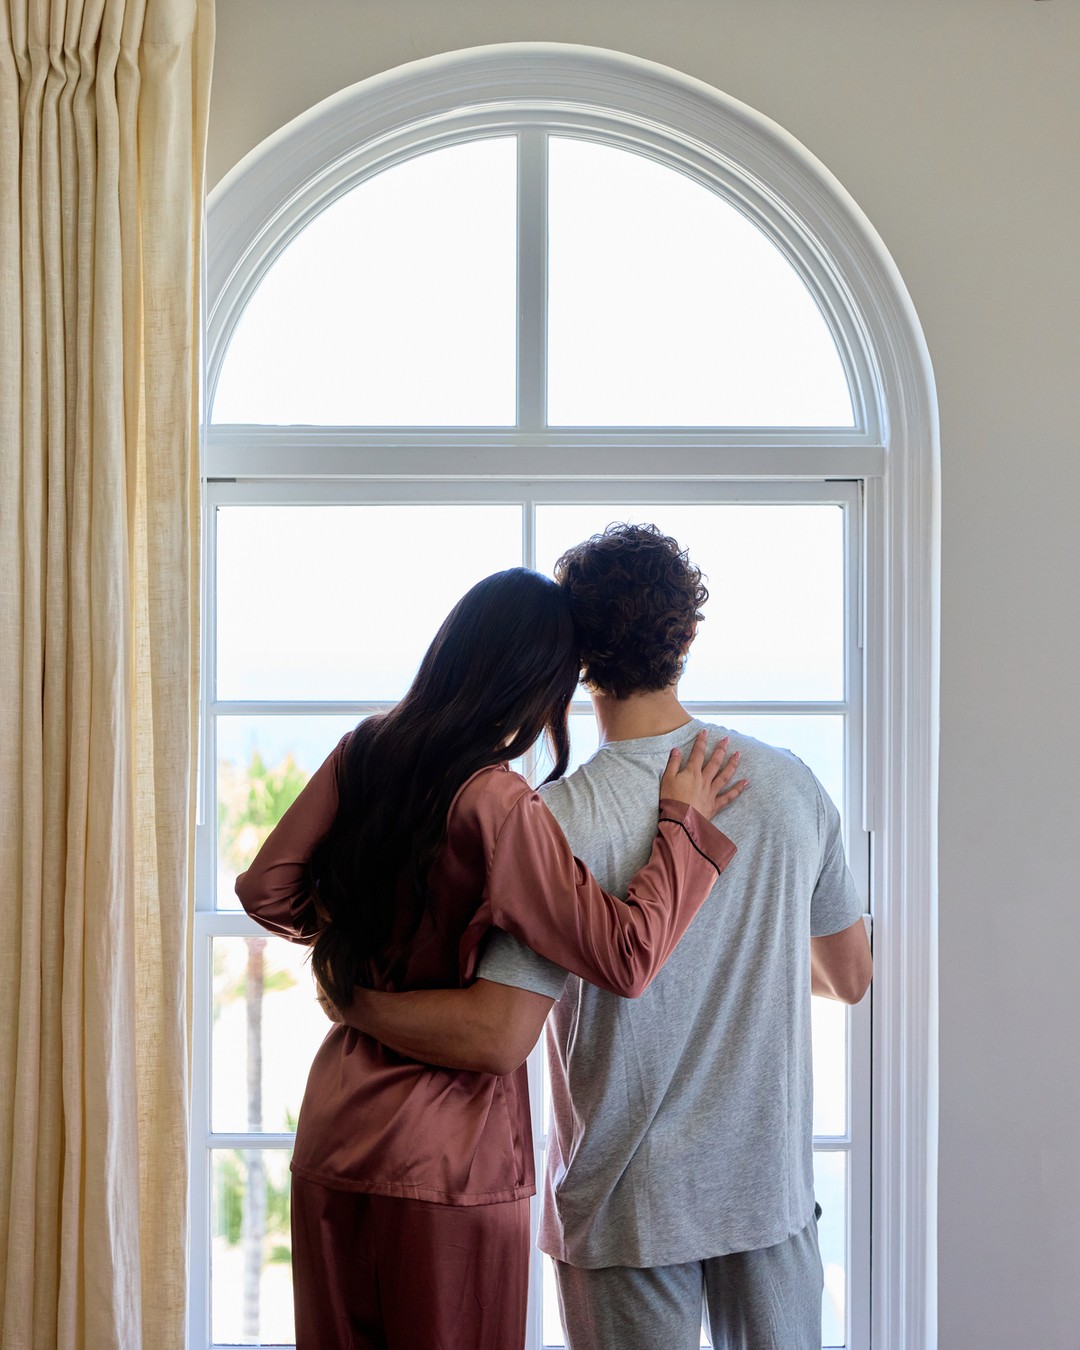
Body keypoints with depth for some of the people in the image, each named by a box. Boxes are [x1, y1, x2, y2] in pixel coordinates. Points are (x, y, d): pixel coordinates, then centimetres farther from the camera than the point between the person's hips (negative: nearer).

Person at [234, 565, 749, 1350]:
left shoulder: (364, 753, 0)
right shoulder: (496, 806, -20)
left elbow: (268, 890, 7)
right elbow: (626, 959, -21)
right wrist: (682, 823, -10)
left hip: (333, 1126, 7)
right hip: (447, 1148, -6)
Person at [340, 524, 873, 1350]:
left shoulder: (565, 822, -21)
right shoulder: (788, 785, -6)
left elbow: (499, 1033, -27)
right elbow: (851, 977, 7)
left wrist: (351, 1000, -11)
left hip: (632, 1204, -4)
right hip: (773, 1185, 4)